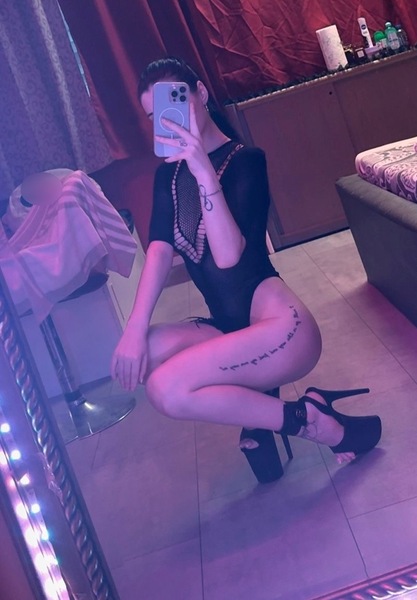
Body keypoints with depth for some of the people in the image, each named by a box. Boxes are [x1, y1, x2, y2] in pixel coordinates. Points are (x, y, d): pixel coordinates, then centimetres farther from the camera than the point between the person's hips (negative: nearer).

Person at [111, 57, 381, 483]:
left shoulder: (245, 161, -8)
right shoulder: (168, 174, 10)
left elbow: (229, 256, -22)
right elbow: (160, 249, -5)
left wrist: (204, 171, -31)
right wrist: (136, 327, -19)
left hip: (277, 324, -6)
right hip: (230, 329, 6)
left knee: (166, 389, -25)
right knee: (130, 359, -15)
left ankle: (318, 425, -8)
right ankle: (252, 403, 1)